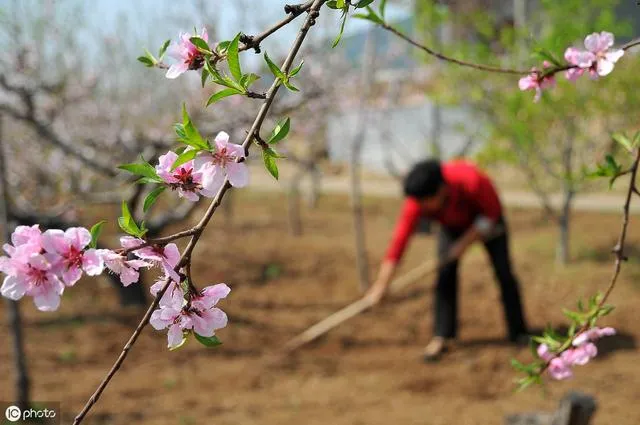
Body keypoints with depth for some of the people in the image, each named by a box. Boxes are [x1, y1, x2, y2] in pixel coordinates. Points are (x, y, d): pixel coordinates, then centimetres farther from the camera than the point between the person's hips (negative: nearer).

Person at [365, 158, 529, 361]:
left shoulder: (471, 179, -42)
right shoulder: (416, 203, -34)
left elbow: (492, 212, -24)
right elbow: (399, 240, -34)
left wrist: (466, 242, -29)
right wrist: (381, 285, -35)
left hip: (485, 221, -2)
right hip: (452, 225, 2)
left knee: (504, 272, -5)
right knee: (445, 274, -15)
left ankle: (519, 334, 9)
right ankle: (441, 337, -8)